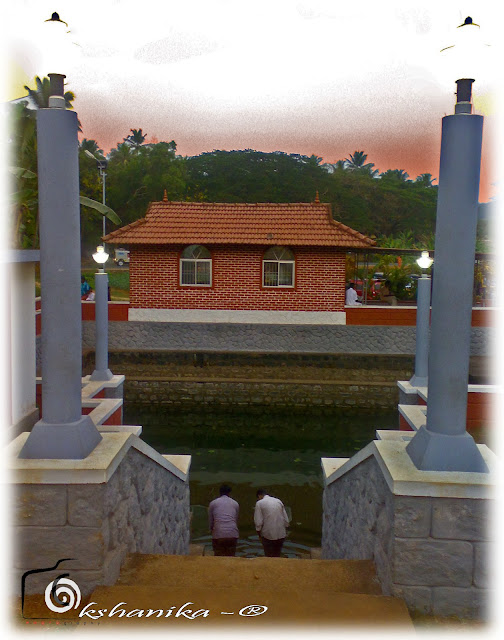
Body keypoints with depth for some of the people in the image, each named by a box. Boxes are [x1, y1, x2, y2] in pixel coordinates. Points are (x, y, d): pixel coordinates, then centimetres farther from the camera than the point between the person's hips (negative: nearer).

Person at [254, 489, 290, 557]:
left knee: (269, 557, 9)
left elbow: (258, 522, -10)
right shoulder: (279, 501, 8)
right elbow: (286, 520, 7)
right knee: (277, 556, 17)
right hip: (281, 535, 4)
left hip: (268, 535, -4)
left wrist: (259, 534, 4)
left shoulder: (259, 503, -4)